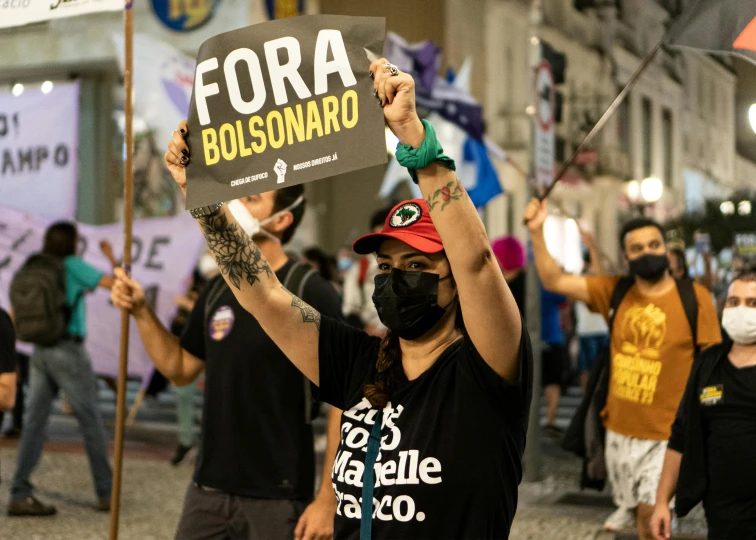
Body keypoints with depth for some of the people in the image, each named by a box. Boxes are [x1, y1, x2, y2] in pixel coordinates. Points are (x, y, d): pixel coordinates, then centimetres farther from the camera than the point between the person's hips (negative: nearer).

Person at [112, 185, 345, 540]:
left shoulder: (309, 293, -12)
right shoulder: (218, 291, 7)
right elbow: (180, 369, 17)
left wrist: (328, 500, -16)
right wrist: (142, 313, 3)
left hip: (277, 498, -6)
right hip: (208, 490, 6)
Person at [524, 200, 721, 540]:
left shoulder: (694, 298, -8)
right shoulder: (615, 292, 1)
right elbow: (554, 281, -1)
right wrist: (537, 233, -12)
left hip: (666, 433, -4)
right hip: (619, 428, 4)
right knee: (635, 506, 18)